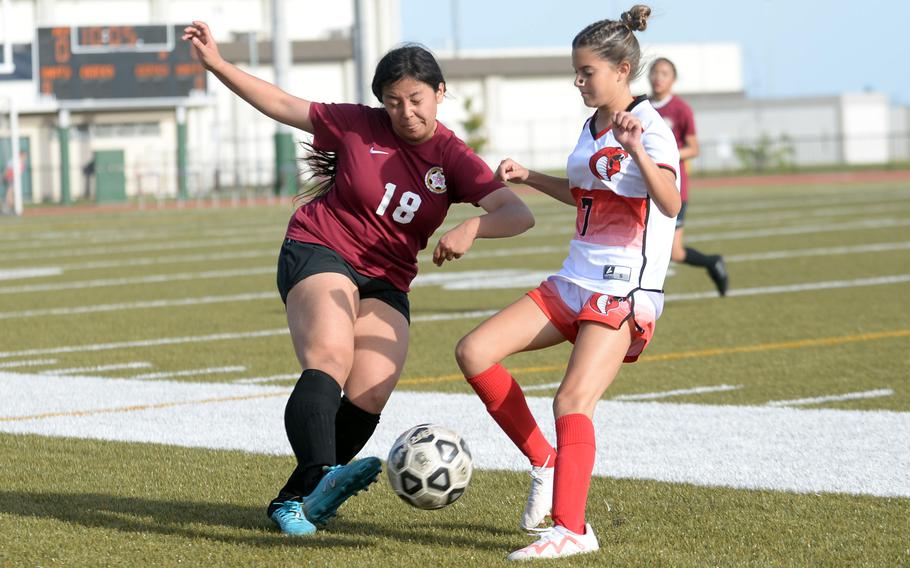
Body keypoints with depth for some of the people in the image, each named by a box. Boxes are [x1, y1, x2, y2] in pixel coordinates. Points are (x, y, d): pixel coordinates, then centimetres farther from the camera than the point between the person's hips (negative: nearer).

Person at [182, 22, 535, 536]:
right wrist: (216, 62, 2)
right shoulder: (357, 126, -3)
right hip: (320, 251, -3)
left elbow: (519, 214, -14)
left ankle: (293, 500, 0)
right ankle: (322, 476, -51)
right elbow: (282, 105, 7)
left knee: (368, 399, -13)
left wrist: (471, 229, -34)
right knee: (329, 358, -31)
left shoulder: (452, 158, -2)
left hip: (386, 282, 3)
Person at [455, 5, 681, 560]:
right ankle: (546, 464, 6)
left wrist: (636, 150, -44)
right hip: (575, 281, 9)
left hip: (625, 291, -9)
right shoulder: (592, 128, 14)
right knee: (475, 352, -4)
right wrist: (529, 177, 22)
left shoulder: (649, 128, -11)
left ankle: (571, 529, -17)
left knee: (573, 400, -21)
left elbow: (670, 203, -29)